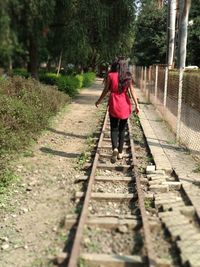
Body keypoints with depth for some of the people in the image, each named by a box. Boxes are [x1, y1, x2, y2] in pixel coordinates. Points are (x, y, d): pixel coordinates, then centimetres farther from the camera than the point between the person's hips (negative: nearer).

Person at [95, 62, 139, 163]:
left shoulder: (110, 75, 0)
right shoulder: (127, 76, 4)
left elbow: (106, 90, 2)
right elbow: (132, 91, -4)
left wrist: (99, 101, 16)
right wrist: (136, 105, -6)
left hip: (114, 105, -2)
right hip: (125, 105, 2)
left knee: (114, 129, 5)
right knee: (122, 130, 13)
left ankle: (115, 148, -19)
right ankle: (120, 153, 18)